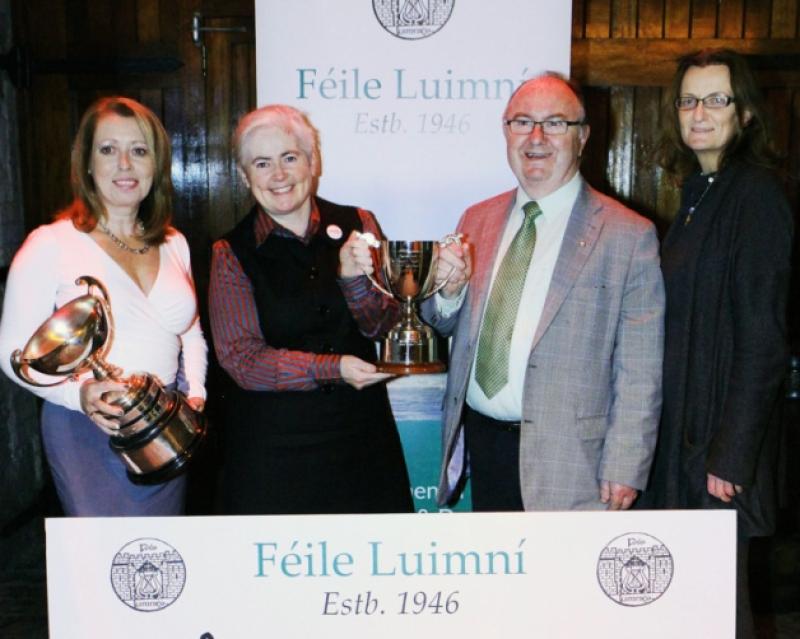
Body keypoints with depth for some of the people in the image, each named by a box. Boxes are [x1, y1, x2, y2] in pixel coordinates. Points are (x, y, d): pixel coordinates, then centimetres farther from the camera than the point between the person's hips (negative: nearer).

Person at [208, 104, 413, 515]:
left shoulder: (356, 225, 1)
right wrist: (333, 368, -19)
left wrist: (355, 278, -22)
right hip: (274, 443, -2)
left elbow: (381, 324, -2)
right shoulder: (232, 253, -5)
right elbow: (240, 358, -9)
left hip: (360, 430, 3)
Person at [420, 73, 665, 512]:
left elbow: (640, 374, -10)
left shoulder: (629, 236, -9)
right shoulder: (477, 220, 7)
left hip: (565, 458, -5)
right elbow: (448, 326, 15)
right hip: (480, 439, 5)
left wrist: (624, 471, -13)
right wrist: (449, 289, -7)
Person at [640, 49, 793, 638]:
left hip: (723, 434, -8)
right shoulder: (698, 193, 12)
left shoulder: (755, 195, -14)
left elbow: (762, 338, -18)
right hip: (683, 426, 8)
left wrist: (730, 453, -20)